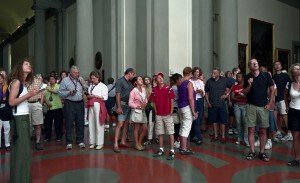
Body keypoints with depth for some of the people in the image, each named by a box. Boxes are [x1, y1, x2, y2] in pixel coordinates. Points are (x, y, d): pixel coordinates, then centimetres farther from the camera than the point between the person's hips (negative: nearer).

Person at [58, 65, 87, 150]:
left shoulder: (81, 79, 13)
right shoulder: (65, 80, 1)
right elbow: (60, 93, -3)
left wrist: (83, 84, -3)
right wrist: (69, 93, -16)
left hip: (80, 103, 4)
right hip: (69, 104, -3)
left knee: (80, 123, 7)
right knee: (69, 123, 0)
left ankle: (80, 141, 19)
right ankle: (69, 142, 10)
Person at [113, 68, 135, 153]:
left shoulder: (130, 83, 15)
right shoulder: (120, 81, -7)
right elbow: (118, 94, -12)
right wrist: (119, 107, -17)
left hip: (129, 105, 8)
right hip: (123, 104, -7)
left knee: (126, 124, 10)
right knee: (120, 124, -11)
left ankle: (123, 141, 20)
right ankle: (116, 144, -9)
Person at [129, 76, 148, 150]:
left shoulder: (144, 89, 6)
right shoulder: (133, 91, -11)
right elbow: (130, 103, -12)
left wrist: (145, 104, -8)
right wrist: (137, 106, -19)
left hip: (143, 111, 6)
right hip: (136, 110, -6)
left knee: (145, 128, 7)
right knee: (137, 128, 3)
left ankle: (139, 143, 24)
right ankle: (137, 144, 17)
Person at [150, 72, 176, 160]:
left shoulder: (168, 88, -5)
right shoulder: (154, 90, 3)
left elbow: (172, 100, -3)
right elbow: (154, 102, 9)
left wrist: (171, 111, -9)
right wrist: (156, 111, 1)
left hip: (168, 114, -3)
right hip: (158, 115, 3)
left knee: (170, 132, -1)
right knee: (160, 133, 11)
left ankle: (172, 151, 4)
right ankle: (161, 150, 23)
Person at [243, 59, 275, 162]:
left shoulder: (266, 75, -1)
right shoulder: (247, 77, 1)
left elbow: (272, 89, 4)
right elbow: (244, 93, 4)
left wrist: (269, 103, -1)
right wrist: (249, 85, -14)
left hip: (263, 106, 0)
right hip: (251, 106, 0)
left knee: (263, 130, 4)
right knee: (251, 129, 1)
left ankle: (262, 152, 15)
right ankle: (252, 151, 11)